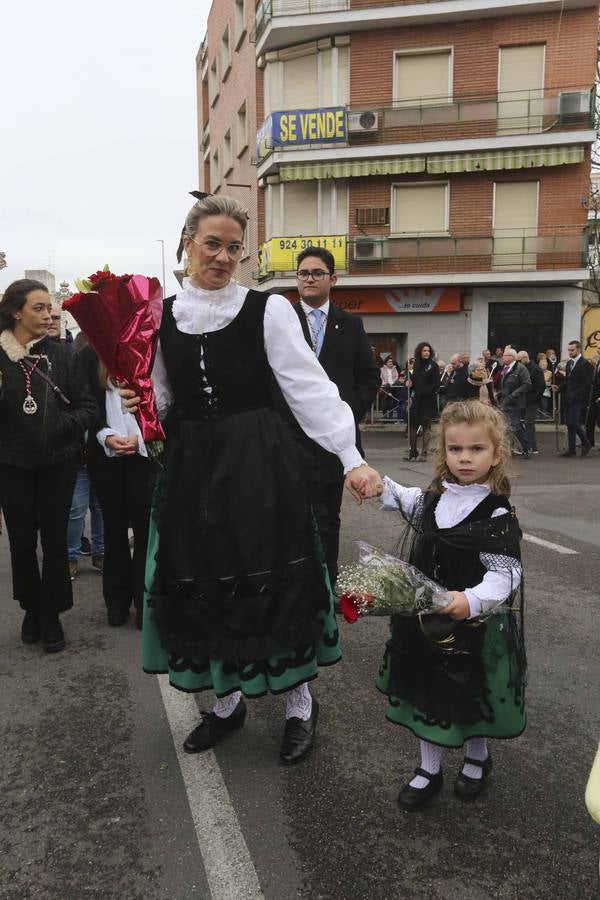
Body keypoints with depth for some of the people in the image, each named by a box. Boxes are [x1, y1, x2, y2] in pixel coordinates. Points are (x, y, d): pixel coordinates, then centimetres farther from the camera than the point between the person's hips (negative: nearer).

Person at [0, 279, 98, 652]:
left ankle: (51, 615, 19)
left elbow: (88, 407, 1)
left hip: (58, 463, 0)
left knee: (55, 540, 5)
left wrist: (62, 426, -15)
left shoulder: (62, 355, -1)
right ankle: (32, 609, 30)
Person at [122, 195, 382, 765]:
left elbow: (310, 388, -11)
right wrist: (141, 401, -9)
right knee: (203, 586, 12)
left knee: (274, 583, 5)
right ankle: (227, 699, 35)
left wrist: (352, 458, -19)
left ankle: (300, 703, 27)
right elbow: (164, 401, 14)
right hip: (191, 467, 4)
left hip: (260, 464, -4)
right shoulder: (160, 315, 5)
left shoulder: (268, 310, -7)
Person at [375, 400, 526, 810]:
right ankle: (429, 769, 35)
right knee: (427, 692, 15)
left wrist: (472, 601, -41)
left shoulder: (497, 516, -19)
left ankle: (477, 758, 45)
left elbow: (503, 574, -25)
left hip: (475, 626, -4)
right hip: (426, 622, 5)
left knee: (471, 696, 17)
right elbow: (404, 500, 22)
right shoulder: (433, 499, -1)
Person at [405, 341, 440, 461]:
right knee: (413, 425, 4)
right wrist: (410, 396, 0)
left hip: (428, 400, -4)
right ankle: (412, 451, 12)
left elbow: (436, 384, -9)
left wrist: (423, 392, -14)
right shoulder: (416, 365, 10)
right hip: (416, 399, 5)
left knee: (426, 426, 2)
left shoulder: (433, 365, -4)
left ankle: (424, 452, 7)